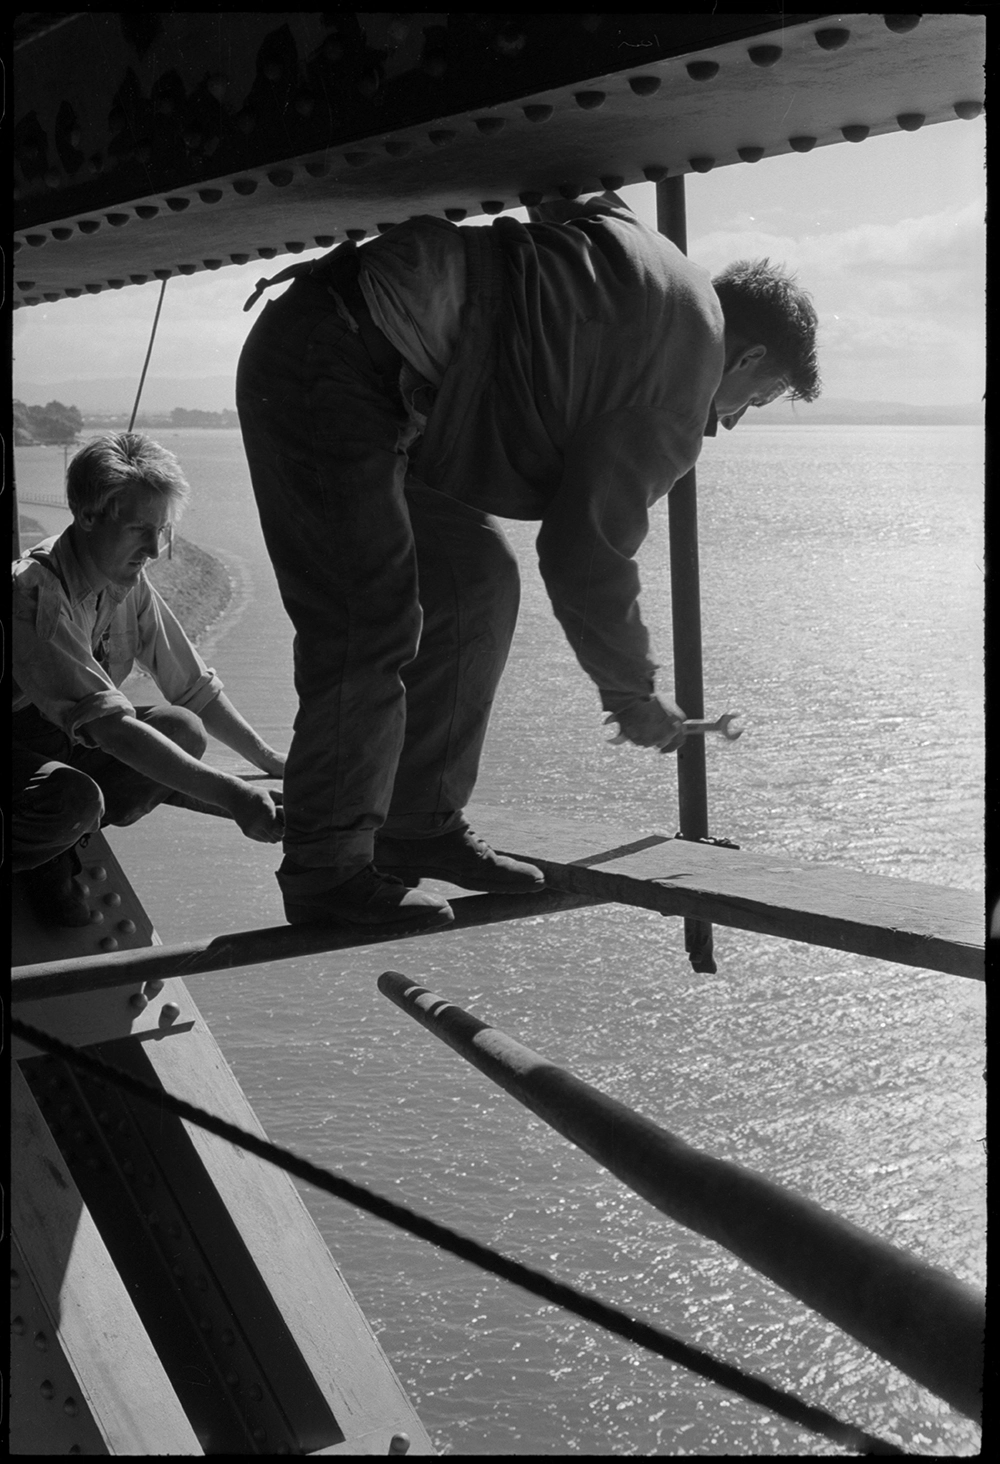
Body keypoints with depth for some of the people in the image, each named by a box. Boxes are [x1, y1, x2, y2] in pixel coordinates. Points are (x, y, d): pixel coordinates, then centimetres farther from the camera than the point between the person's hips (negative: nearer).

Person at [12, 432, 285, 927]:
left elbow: (194, 688, 7)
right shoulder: (33, 590, -29)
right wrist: (229, 794, -42)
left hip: (63, 744, 8)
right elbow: (107, 722, -38)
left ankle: (57, 851, 0)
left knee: (183, 730, -15)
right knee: (75, 798, -38)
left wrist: (271, 761, -4)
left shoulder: (129, 586, -2)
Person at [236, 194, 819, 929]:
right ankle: (328, 871, -1)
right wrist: (635, 693, 2)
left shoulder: (650, 279, 18)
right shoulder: (688, 353, -10)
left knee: (477, 579, 10)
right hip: (330, 372, -10)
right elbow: (587, 551, -10)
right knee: (371, 624, -10)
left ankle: (421, 826, 15)